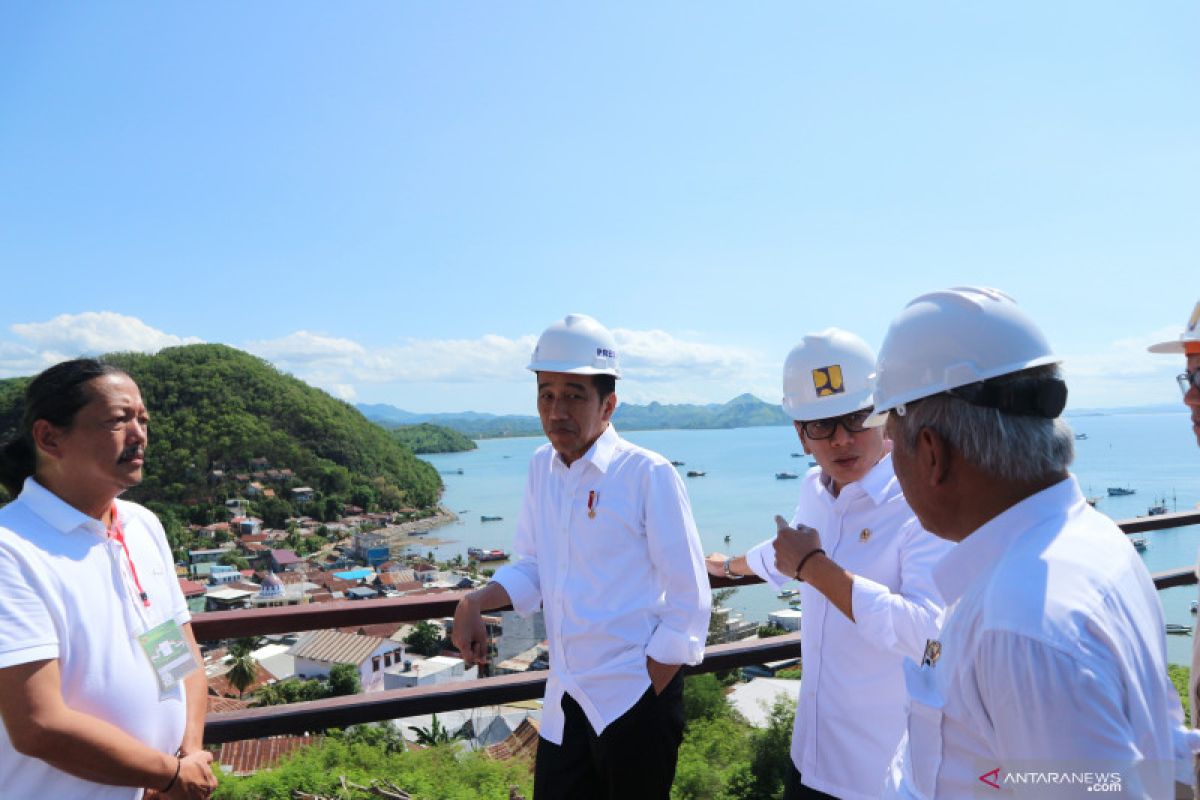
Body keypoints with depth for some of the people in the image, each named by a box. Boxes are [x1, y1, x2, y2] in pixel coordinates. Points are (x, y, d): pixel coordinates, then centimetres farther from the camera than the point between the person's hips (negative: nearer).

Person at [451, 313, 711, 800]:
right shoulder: (541, 467, 2)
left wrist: (647, 700, -10)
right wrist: (473, 604, -5)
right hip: (564, 703, 5)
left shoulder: (647, 474, -16)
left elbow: (689, 604, -12)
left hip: (635, 702, -5)